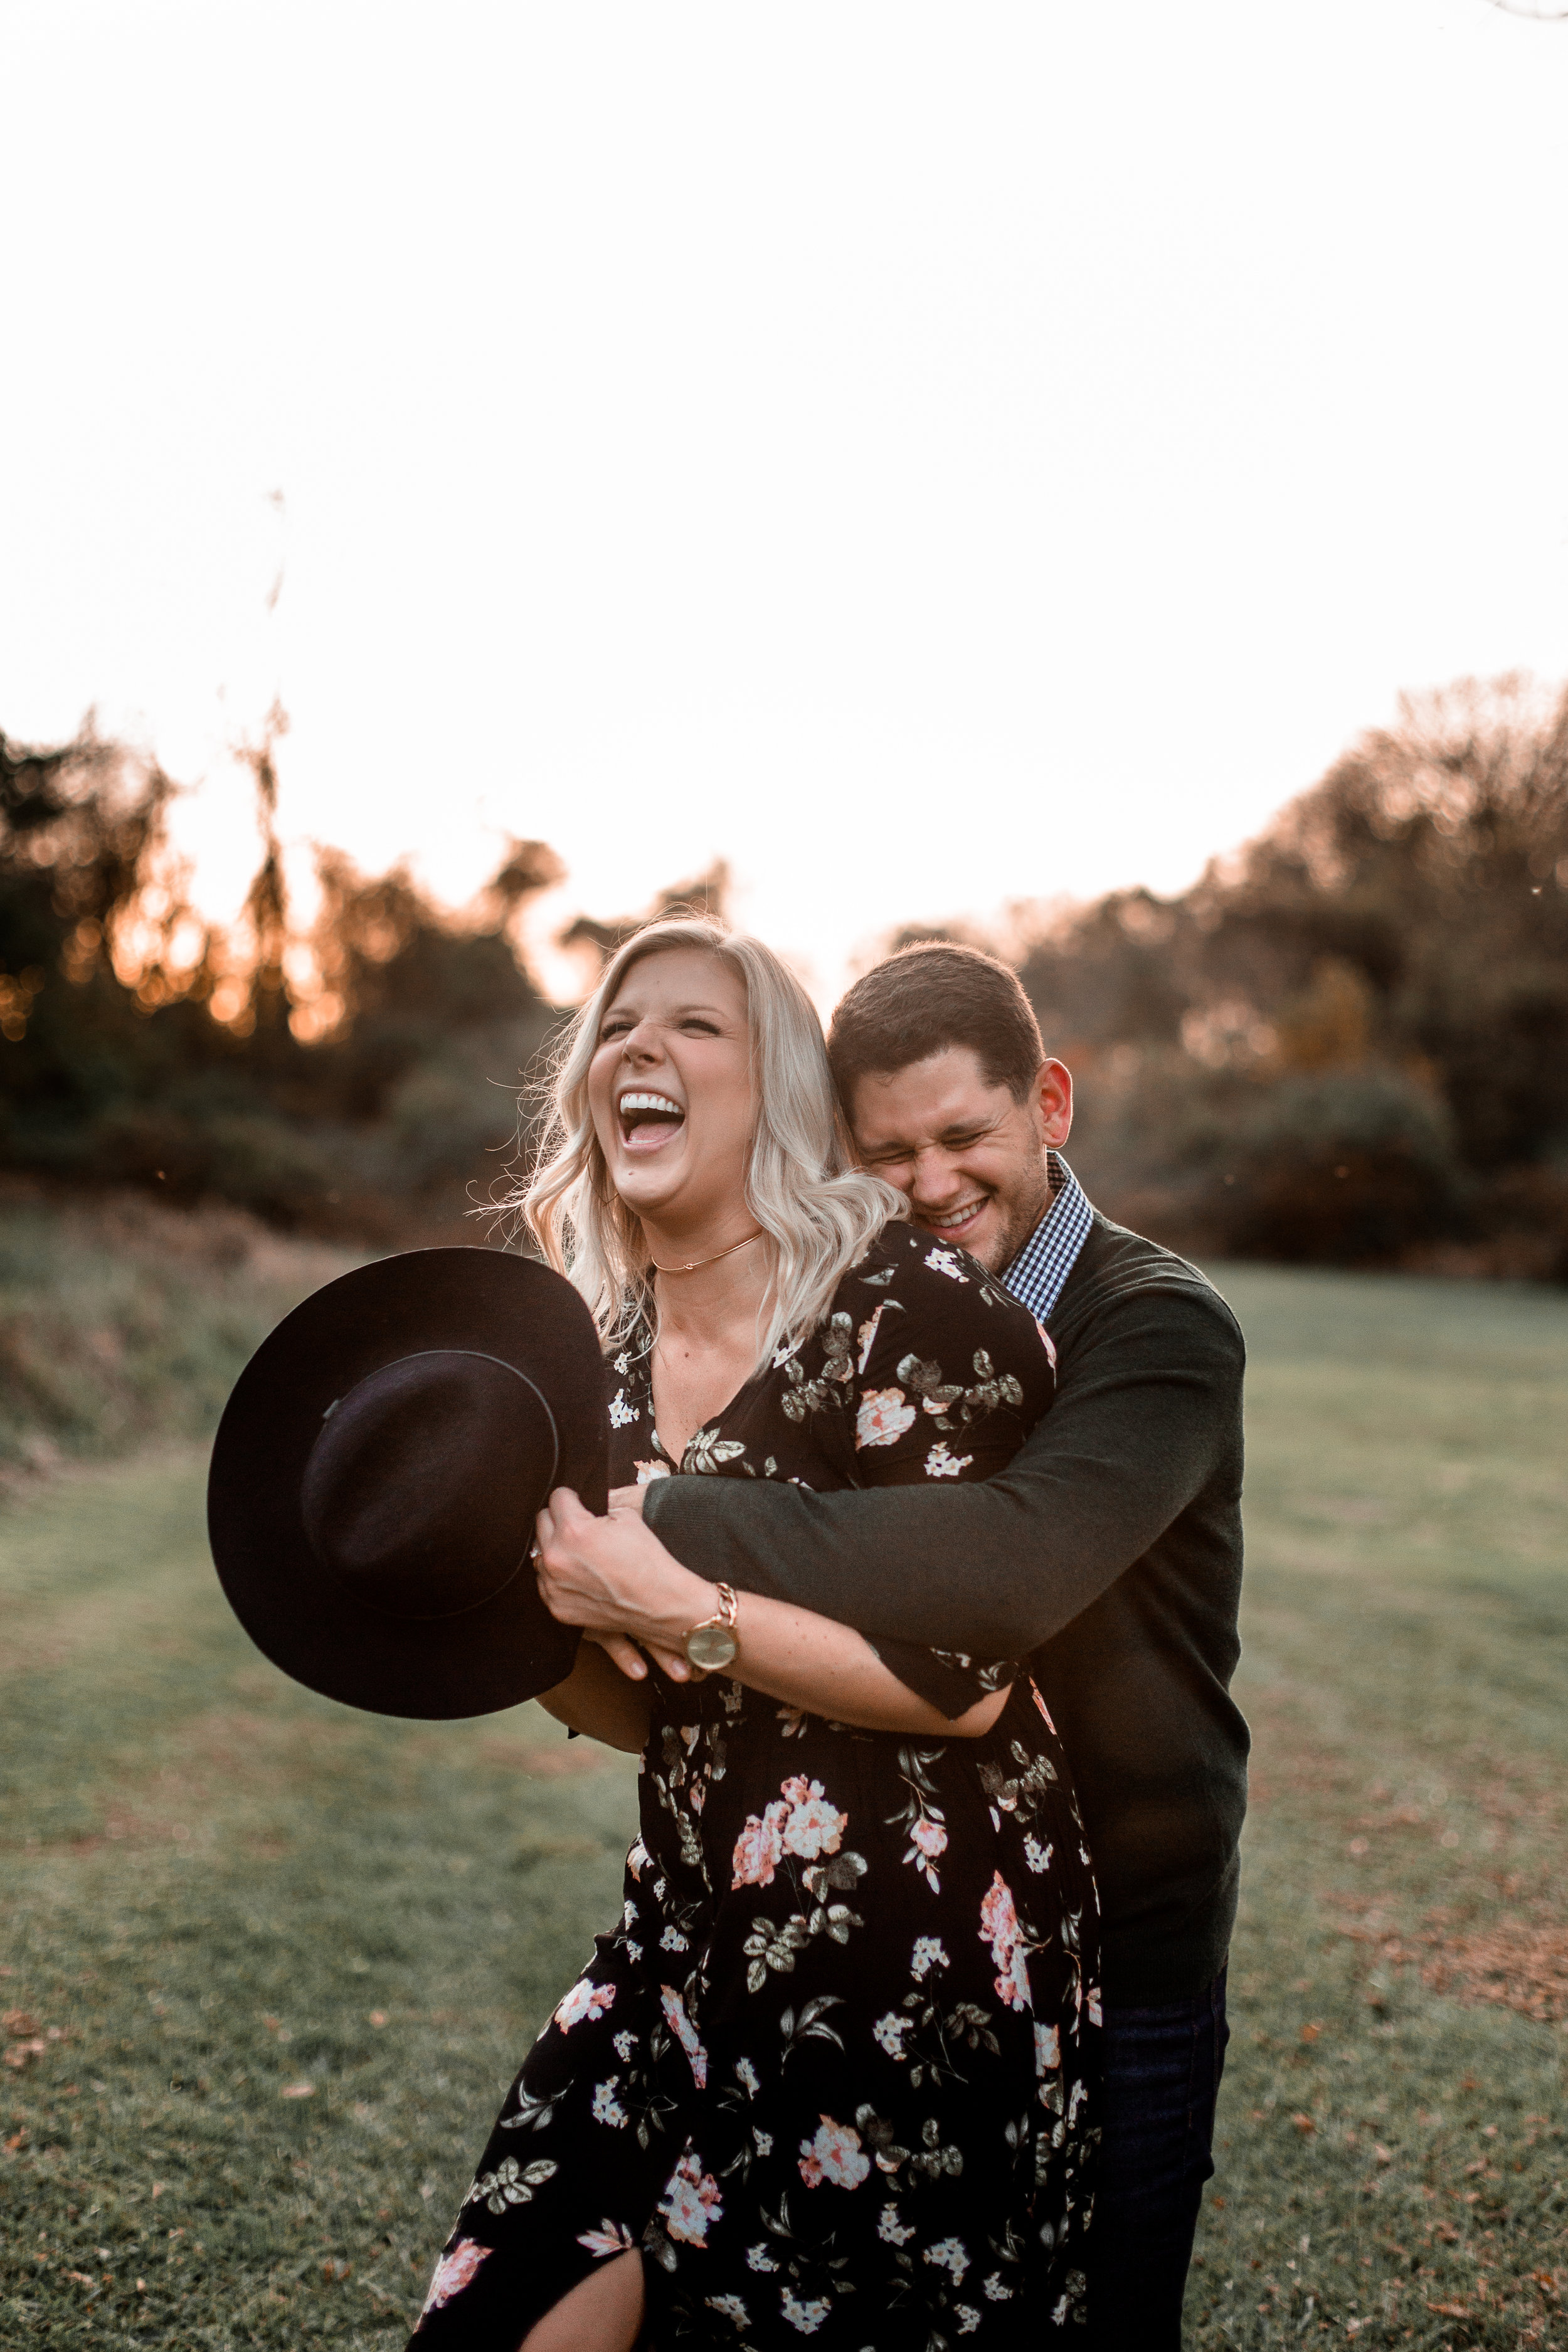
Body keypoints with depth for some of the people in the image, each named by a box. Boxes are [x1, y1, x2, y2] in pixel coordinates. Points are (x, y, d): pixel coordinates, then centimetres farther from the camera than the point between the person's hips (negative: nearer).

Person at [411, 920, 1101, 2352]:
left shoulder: (909, 1309, -14)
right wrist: (534, 1623, -7)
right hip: (696, 1938, 6)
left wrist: (680, 1609, -20)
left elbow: (967, 1682, -17)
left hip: (922, 1957, -6)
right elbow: (646, 1715, 12)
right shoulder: (604, 1353, 6)